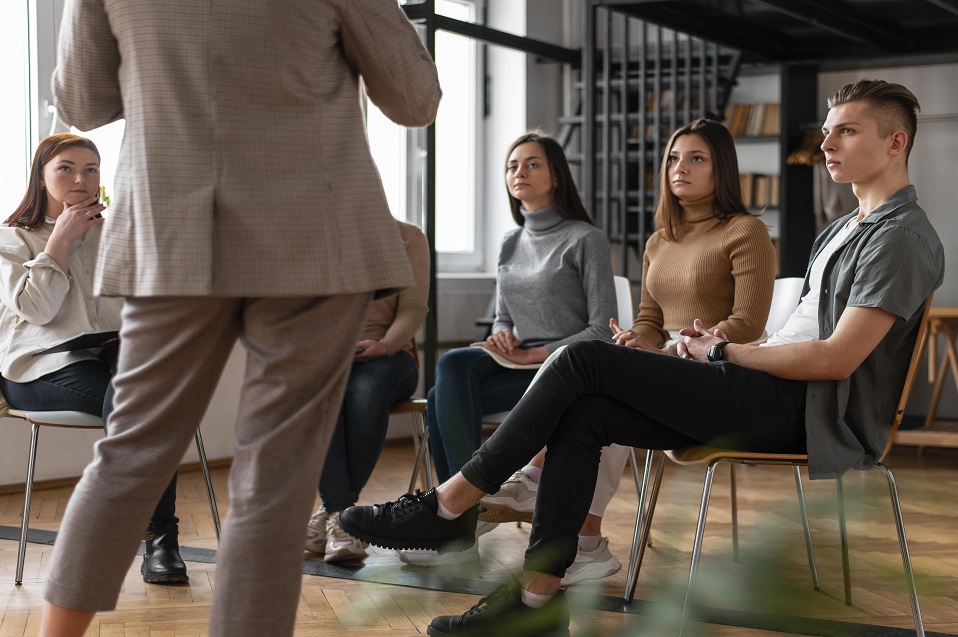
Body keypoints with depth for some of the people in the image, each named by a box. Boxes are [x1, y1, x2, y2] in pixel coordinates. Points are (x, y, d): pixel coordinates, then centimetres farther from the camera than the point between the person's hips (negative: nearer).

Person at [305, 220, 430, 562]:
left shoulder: (407, 237, 7)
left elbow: (413, 308, -1)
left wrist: (386, 344, -20)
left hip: (385, 355, -1)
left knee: (365, 391, -37)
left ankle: (332, 512, -31)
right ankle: (342, 511, -42)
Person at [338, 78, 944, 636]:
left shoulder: (903, 235, -6)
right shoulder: (843, 229, 26)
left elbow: (837, 359, -16)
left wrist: (727, 353, -6)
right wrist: (722, 345, 4)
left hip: (804, 409, -9)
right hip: (775, 392, 9)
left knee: (586, 358, -17)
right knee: (582, 415, -10)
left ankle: (451, 505, -10)